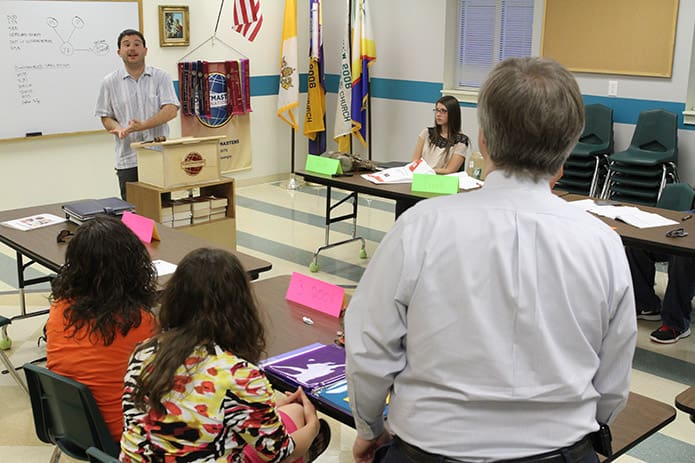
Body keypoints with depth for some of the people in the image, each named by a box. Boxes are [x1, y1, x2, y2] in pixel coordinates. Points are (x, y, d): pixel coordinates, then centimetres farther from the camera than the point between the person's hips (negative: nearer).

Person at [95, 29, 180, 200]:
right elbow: (106, 117, 8)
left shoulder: (161, 77, 3)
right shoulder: (110, 82, 7)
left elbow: (171, 110, -7)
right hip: (128, 160, 1)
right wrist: (119, 129, -15)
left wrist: (143, 126, -20)